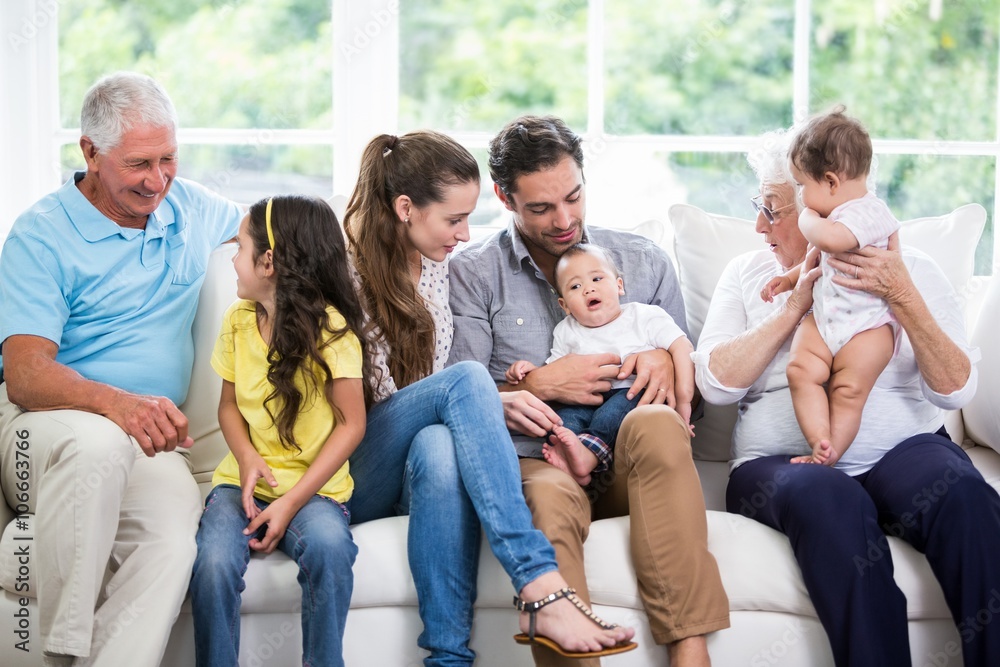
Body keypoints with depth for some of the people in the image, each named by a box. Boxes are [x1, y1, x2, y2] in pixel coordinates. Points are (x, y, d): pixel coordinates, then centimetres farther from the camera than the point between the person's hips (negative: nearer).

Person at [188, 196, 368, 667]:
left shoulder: (330, 328, -8)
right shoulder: (238, 320, 8)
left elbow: (351, 424, -8)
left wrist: (292, 502, -15)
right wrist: (248, 460, -7)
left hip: (312, 486, -3)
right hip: (243, 480, 4)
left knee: (328, 546, -34)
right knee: (213, 562, -26)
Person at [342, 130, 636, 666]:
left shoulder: (436, 260, 12)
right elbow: (382, 397, -9)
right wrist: (497, 401, -13)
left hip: (413, 460, 4)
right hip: (352, 476, -4)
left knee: (440, 450, -36)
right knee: (468, 380, -32)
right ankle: (543, 592, -42)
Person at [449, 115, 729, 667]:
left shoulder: (643, 262, 17)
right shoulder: (473, 273, 10)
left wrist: (667, 363, -2)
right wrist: (539, 385, -7)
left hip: (630, 474, 2)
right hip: (533, 463, -2)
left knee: (655, 423, -35)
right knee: (551, 498, -39)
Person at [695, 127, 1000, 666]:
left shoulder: (910, 271, 12)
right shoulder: (748, 274, 17)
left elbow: (955, 389, 0)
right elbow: (715, 383, 1)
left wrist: (902, 298, -11)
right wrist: (796, 305, -4)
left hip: (903, 448, 0)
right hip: (783, 460, 0)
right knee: (831, 501, -37)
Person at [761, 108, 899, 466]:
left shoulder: (868, 213, -17)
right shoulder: (836, 215, 15)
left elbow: (829, 239, -37)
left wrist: (807, 218, -16)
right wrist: (791, 278, 24)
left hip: (866, 325, -8)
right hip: (822, 318, 8)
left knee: (848, 390, -13)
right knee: (801, 370, -13)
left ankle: (829, 455, -8)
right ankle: (820, 442, -19)